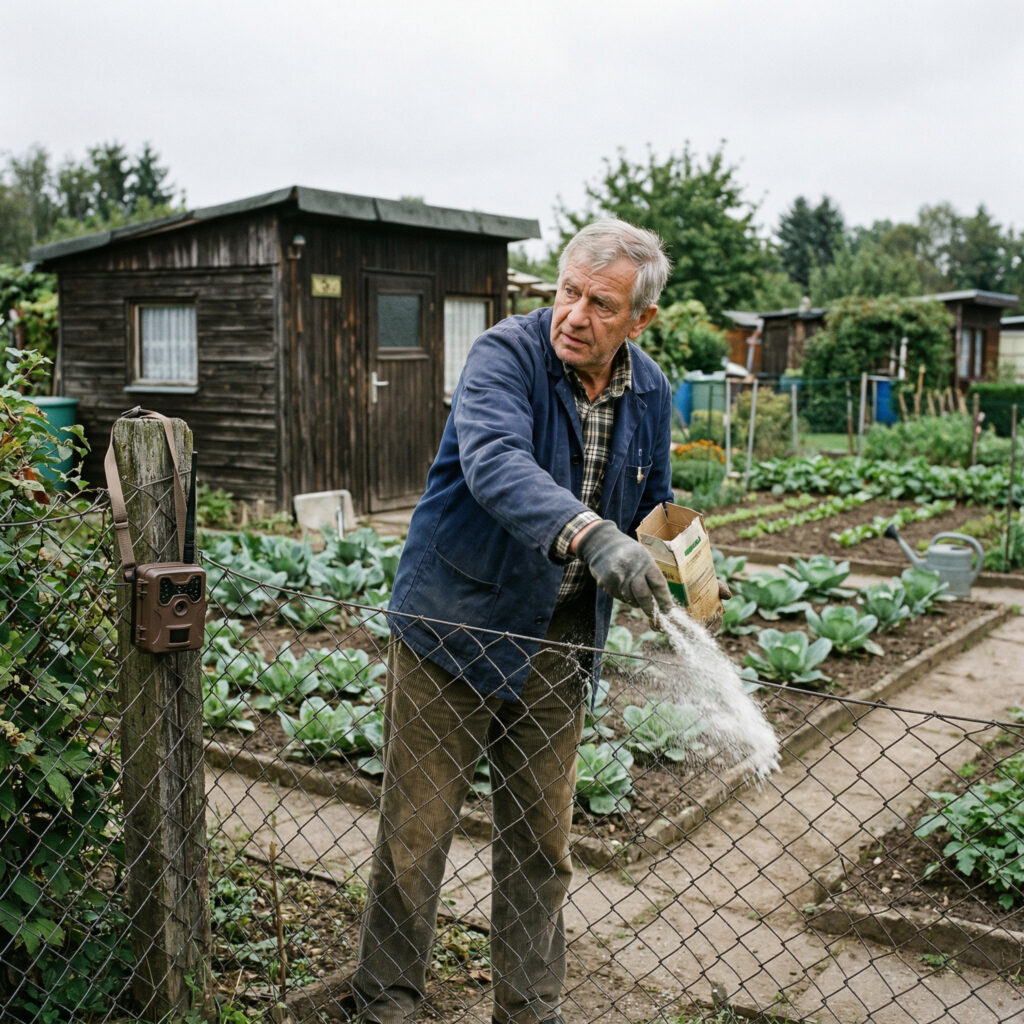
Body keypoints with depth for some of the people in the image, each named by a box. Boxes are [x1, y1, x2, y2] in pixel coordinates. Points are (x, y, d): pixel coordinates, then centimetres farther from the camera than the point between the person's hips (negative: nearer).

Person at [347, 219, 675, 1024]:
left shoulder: (650, 394, 2)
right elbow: (495, 461, -37)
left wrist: (671, 586, -3)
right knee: (417, 829, 4)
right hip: (453, 624, -5)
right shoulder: (507, 354, -16)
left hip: (558, 642, 5)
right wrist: (591, 536, -52)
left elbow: (652, 509, 16)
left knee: (542, 841, 15)